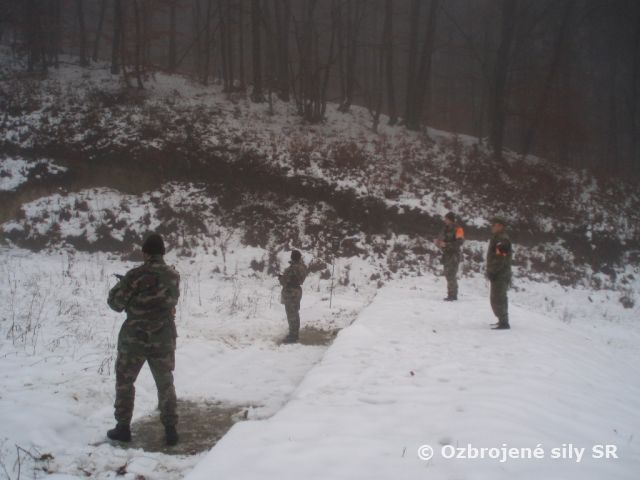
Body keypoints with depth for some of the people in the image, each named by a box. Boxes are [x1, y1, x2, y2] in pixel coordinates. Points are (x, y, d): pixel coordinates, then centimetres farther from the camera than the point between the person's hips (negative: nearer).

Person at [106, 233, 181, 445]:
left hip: (135, 336, -4)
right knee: (165, 383, 13)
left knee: (125, 380, 13)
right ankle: (170, 429, 11)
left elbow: (116, 302, -9)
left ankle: (123, 428, 16)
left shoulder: (136, 275, -15)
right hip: (164, 338, 4)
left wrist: (124, 286, 12)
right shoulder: (174, 276, 2)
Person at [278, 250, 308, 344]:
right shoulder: (301, 266, 3)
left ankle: (292, 336, 2)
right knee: (295, 314, 19)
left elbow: (285, 281, -21)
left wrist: (280, 277, 1)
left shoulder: (292, 268, -25)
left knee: (291, 315, -3)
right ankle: (295, 334, 30)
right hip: (297, 291, 9)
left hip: (290, 293, -9)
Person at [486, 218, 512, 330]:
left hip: (500, 275, -11)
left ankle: (504, 323, -7)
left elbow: (500, 259, -24)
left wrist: (492, 272, -23)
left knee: (497, 300, -9)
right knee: (500, 299, 18)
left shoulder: (503, 239, -17)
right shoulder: (497, 238, 17)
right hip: (499, 275, 11)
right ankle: (503, 321, 27)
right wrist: (490, 272, 19)